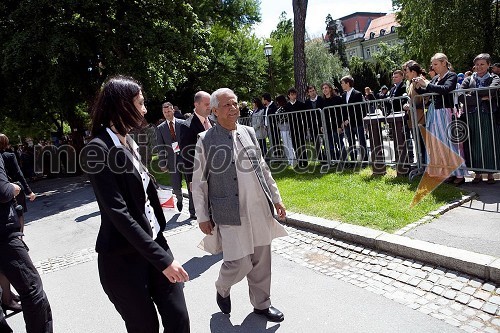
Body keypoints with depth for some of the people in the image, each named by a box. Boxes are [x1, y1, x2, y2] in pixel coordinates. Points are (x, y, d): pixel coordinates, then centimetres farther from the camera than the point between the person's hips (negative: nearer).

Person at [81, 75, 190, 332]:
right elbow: (119, 213, -23)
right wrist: (163, 259, -23)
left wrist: (162, 251, 14)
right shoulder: (98, 149, -17)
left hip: (153, 243, 7)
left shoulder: (128, 142, 10)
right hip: (123, 258, -7)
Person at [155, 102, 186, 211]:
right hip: (172, 160, 1)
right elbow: (160, 148, 5)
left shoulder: (183, 123, 1)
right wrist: (162, 163, -1)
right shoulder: (160, 128, 6)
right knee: (176, 186, 5)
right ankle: (179, 199, 36)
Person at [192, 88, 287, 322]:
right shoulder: (206, 141, -6)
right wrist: (203, 217, -3)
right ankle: (222, 289, 30)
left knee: (261, 261, 13)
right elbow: (198, 183, -3)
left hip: (260, 210, 5)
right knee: (240, 263, -4)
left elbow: (263, 169, 15)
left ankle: (261, 304, 35)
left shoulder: (249, 132, 8)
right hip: (231, 214, -5)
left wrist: (276, 198, 15)